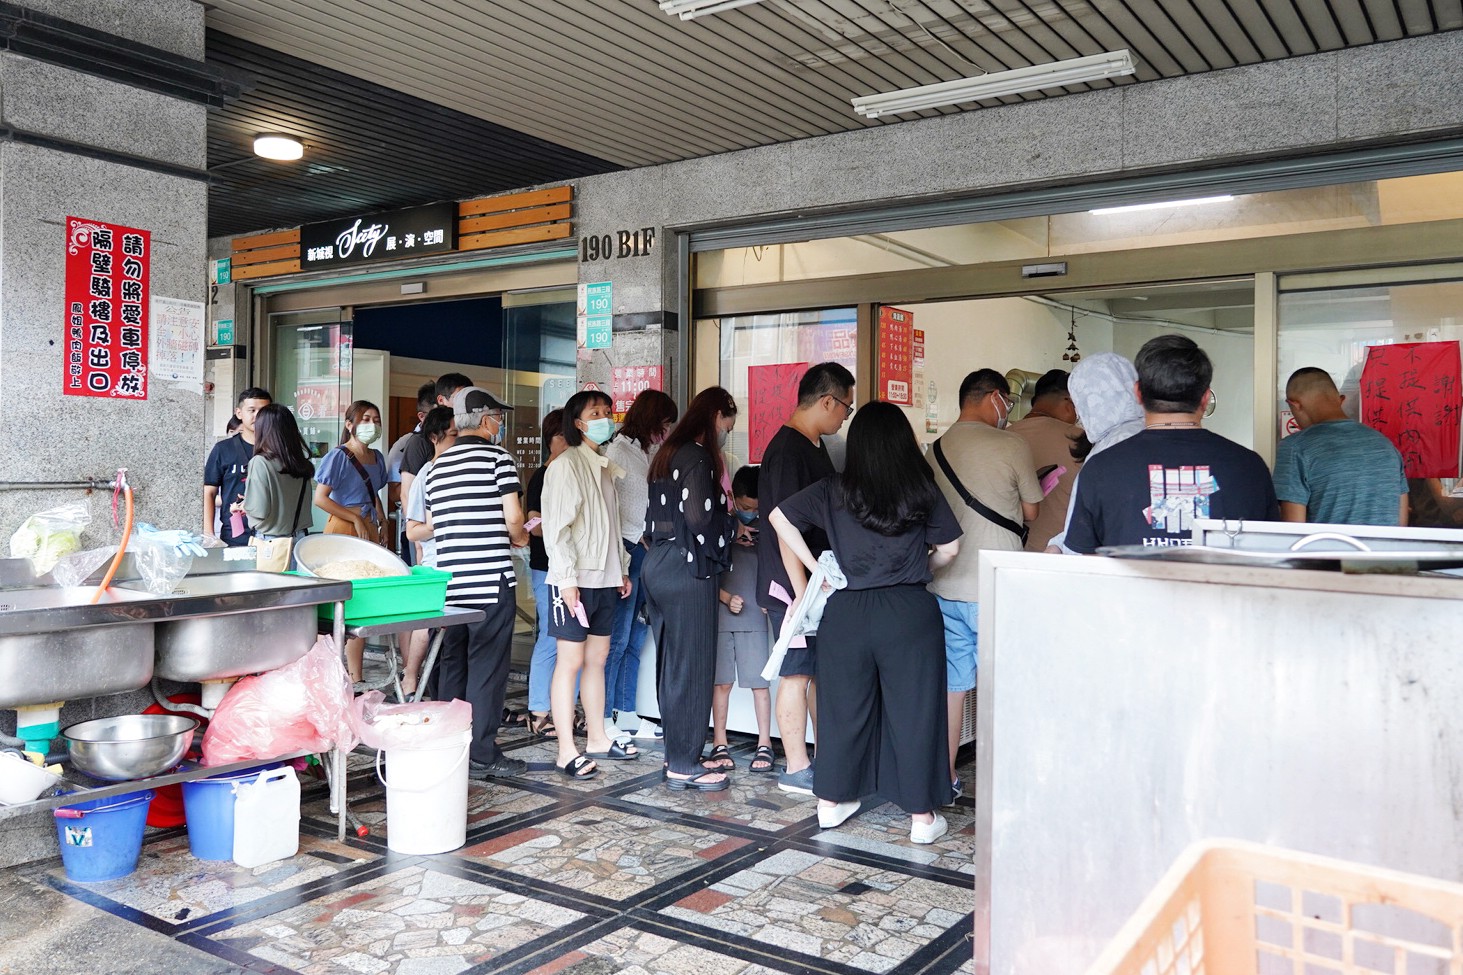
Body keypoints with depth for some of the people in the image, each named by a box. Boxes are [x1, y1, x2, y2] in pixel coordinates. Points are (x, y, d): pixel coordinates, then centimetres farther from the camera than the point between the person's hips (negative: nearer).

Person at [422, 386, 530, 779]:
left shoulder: (437, 466, 14)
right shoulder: (498, 457, -5)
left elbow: (431, 526, 17)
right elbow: (512, 517, -11)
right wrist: (519, 537, 9)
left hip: (449, 580, 6)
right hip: (490, 579, -6)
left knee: (452, 663, 14)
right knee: (487, 667, -1)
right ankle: (481, 756, 3)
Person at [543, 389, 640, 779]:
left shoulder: (607, 468, 16)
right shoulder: (567, 465, -9)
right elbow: (557, 527, -15)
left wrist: (622, 569, 18)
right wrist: (566, 579, -20)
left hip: (605, 579, 8)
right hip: (575, 580, -8)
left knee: (597, 658, 13)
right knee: (570, 662, -4)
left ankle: (597, 739, 23)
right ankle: (567, 752, 0)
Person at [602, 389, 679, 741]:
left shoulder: (651, 453, 17)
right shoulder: (618, 449, -7)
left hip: (648, 552, 8)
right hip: (626, 550, -8)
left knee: (635, 639, 11)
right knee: (617, 639, -5)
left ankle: (625, 711, 19)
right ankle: (603, 718, 2)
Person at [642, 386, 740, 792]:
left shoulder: (669, 453, 15)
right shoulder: (699, 457, -13)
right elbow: (699, 517, -22)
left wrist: (728, 526, 17)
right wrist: (729, 518, -2)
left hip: (659, 567, 10)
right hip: (686, 571, -9)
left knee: (672, 666, 15)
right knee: (692, 668, -1)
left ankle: (679, 755, 25)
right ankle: (683, 766, 6)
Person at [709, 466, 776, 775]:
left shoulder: (766, 530, 4)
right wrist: (726, 598, -9)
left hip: (755, 617, 0)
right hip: (720, 616, 0)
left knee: (759, 682, 0)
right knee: (721, 681, 4)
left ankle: (764, 745, 8)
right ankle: (720, 744, 13)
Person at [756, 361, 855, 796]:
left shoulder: (814, 446, 15)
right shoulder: (788, 449, -17)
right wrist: (801, 589, -22)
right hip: (794, 586, -10)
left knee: (824, 670, 15)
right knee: (798, 673, -1)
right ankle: (796, 769, 10)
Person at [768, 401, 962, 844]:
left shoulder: (835, 490, 1)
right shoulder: (923, 491, -2)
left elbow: (779, 518, -2)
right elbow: (949, 549, 2)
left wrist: (813, 569, 2)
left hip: (846, 611, 2)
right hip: (910, 612, -2)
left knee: (844, 707, 13)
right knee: (914, 709, 6)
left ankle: (831, 803, 24)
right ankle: (922, 816, 14)